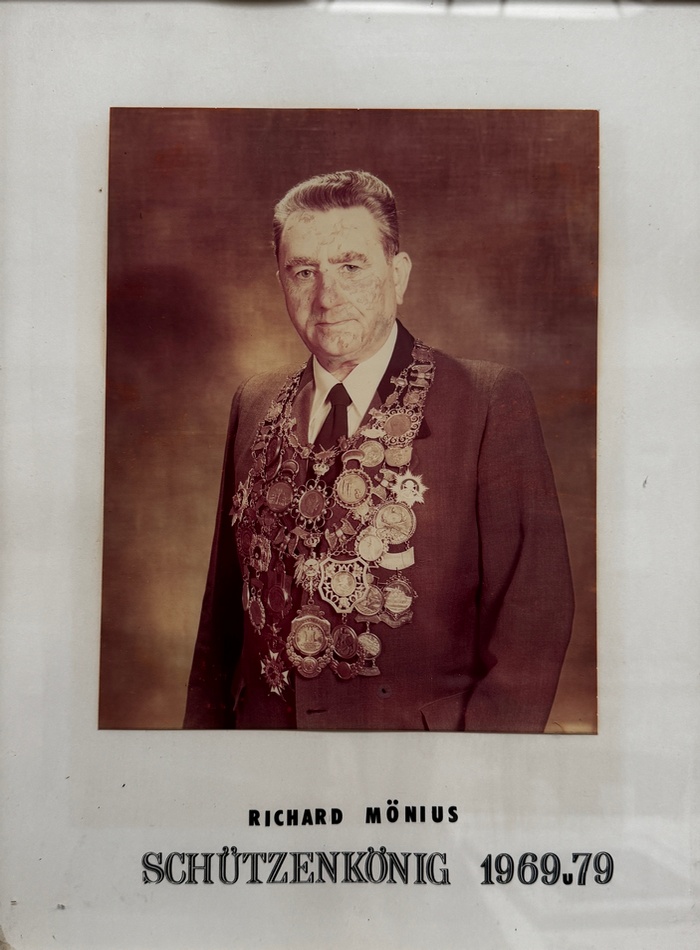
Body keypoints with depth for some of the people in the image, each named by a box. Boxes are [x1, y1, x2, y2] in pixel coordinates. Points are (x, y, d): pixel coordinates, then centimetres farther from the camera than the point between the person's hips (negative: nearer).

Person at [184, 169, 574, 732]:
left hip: (420, 726, -3)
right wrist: (205, 722, 5)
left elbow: (533, 613, -13)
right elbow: (225, 601, 9)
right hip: (264, 723, 4)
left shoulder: (491, 404, -11)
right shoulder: (253, 407, 4)